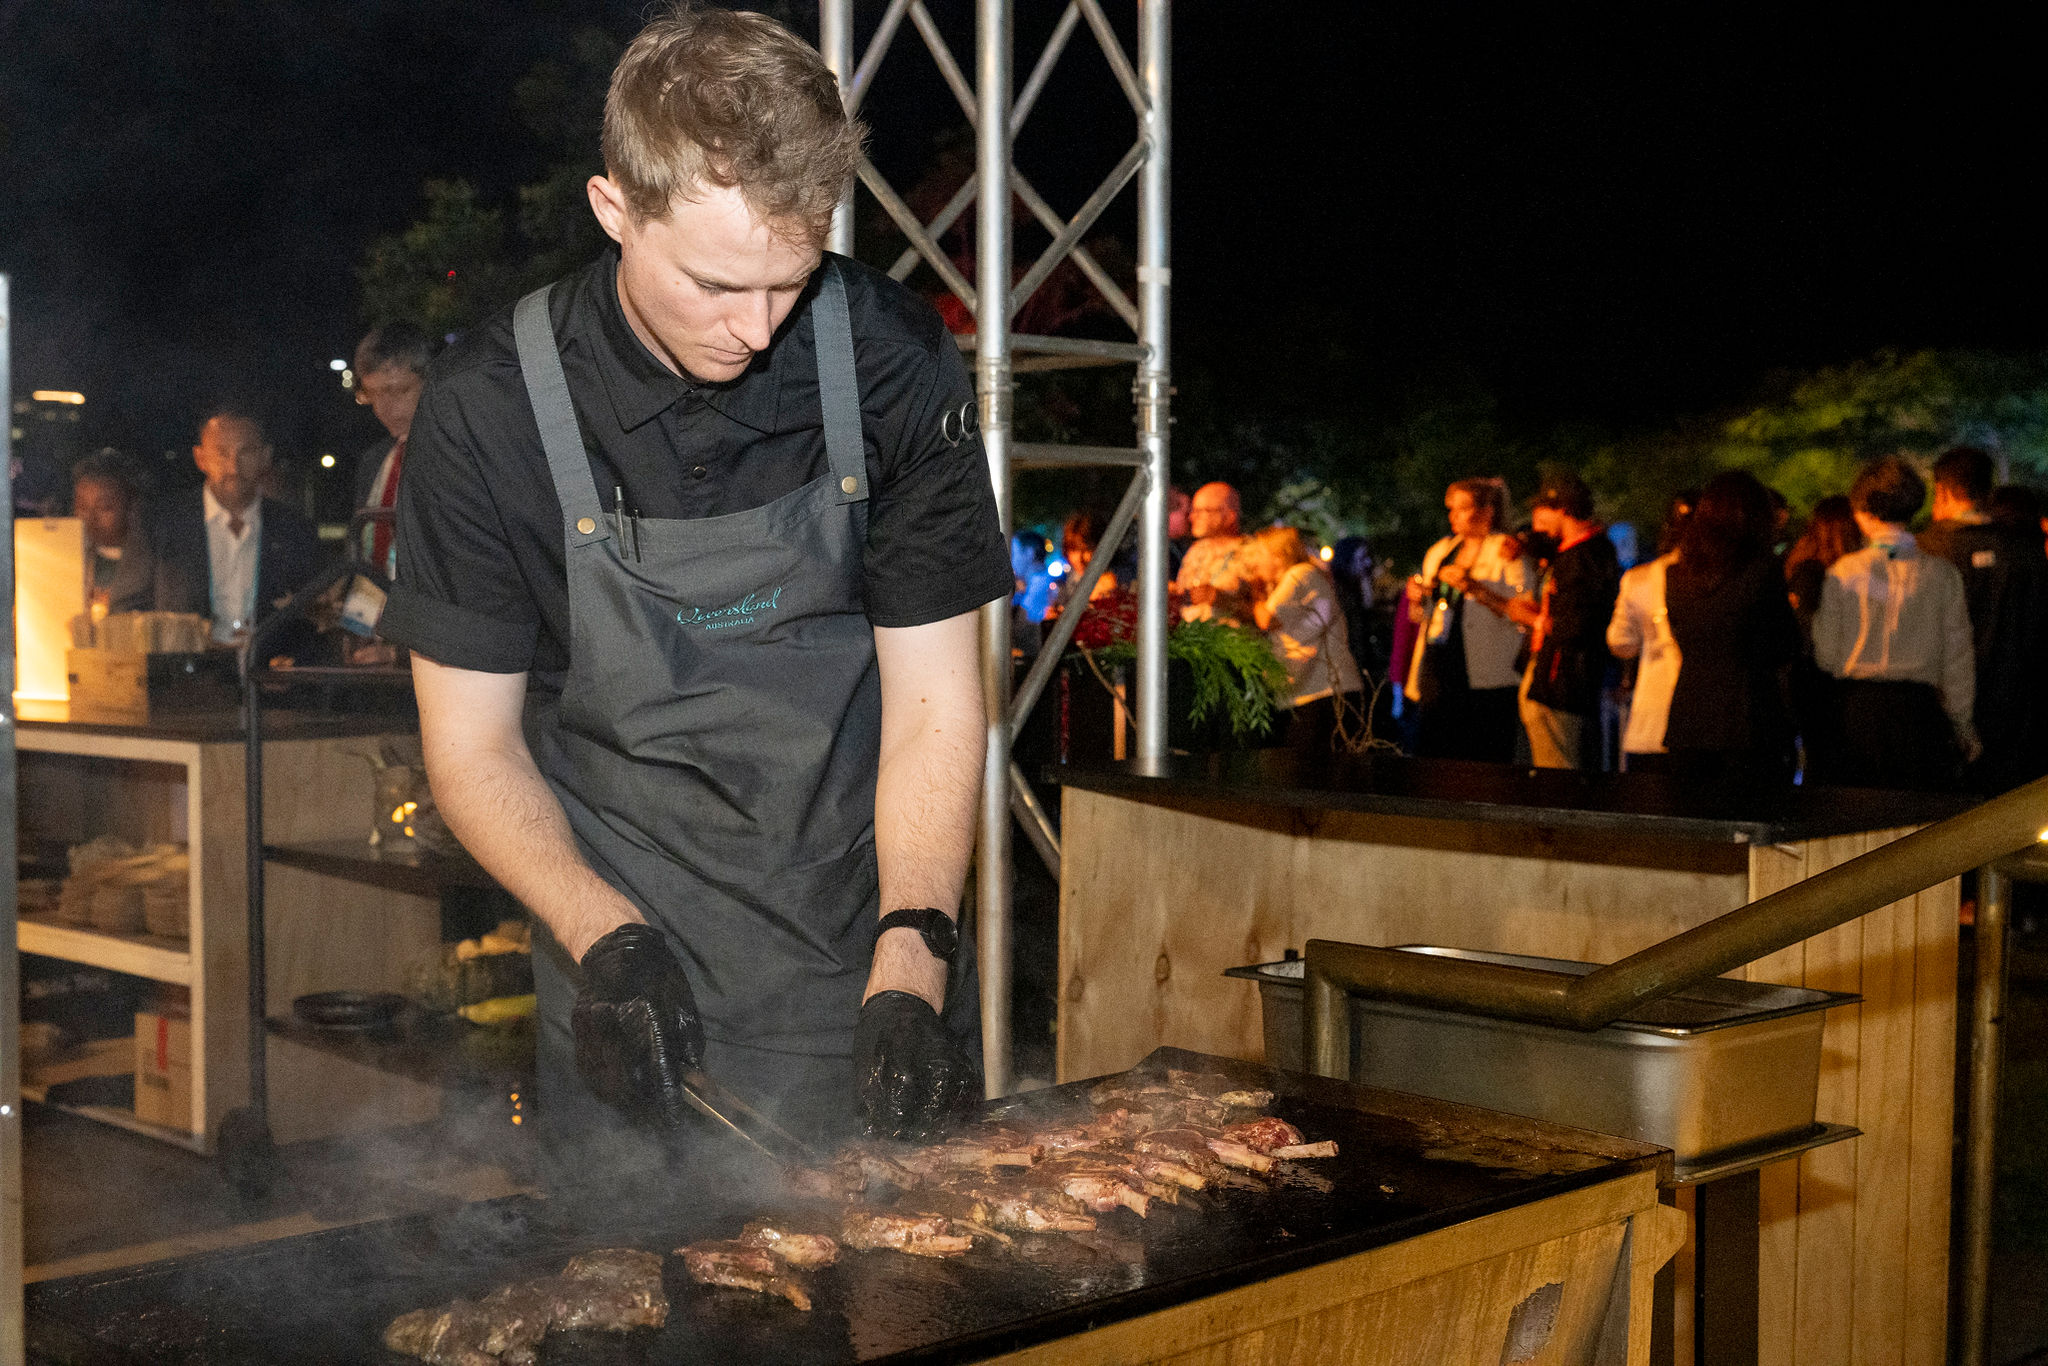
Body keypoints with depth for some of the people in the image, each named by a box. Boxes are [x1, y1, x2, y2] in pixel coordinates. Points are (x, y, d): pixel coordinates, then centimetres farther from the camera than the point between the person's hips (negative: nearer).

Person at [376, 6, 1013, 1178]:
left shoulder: (893, 358, -10)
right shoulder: (491, 410, -12)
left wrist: (911, 961, -20)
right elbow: (473, 743, -5)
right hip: (633, 971, -1)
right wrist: (604, 936, -20)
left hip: (874, 957, 1)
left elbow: (934, 704, -8)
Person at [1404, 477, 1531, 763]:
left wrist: (1474, 588, -16)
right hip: (1437, 671, 6)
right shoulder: (1439, 551, 19)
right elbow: (1421, 618, 26)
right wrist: (1416, 599, 4)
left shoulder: (1507, 552, 1)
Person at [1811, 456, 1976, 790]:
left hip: (1855, 703, 0)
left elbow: (1825, 652, -1)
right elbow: (1958, 655, 3)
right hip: (1918, 705, 0)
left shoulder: (1844, 572, -4)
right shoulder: (1941, 574, -2)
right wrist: (1962, 725, 12)